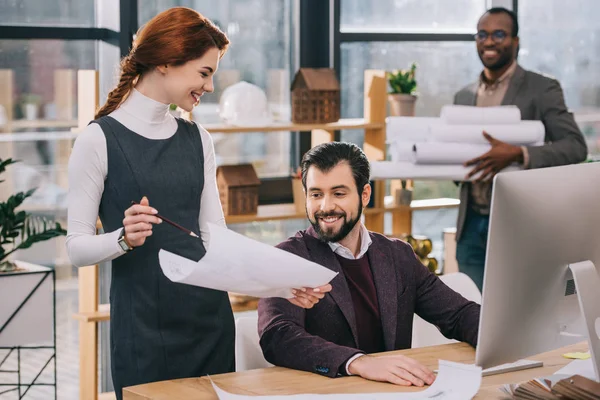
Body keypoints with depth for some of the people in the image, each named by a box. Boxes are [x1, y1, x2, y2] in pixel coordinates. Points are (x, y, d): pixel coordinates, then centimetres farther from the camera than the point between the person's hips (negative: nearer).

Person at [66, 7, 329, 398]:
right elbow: (77, 246, -6)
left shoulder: (198, 139, 9)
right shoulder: (99, 140, -7)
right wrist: (124, 238, -25)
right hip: (143, 326, -5)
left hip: (211, 316, 5)